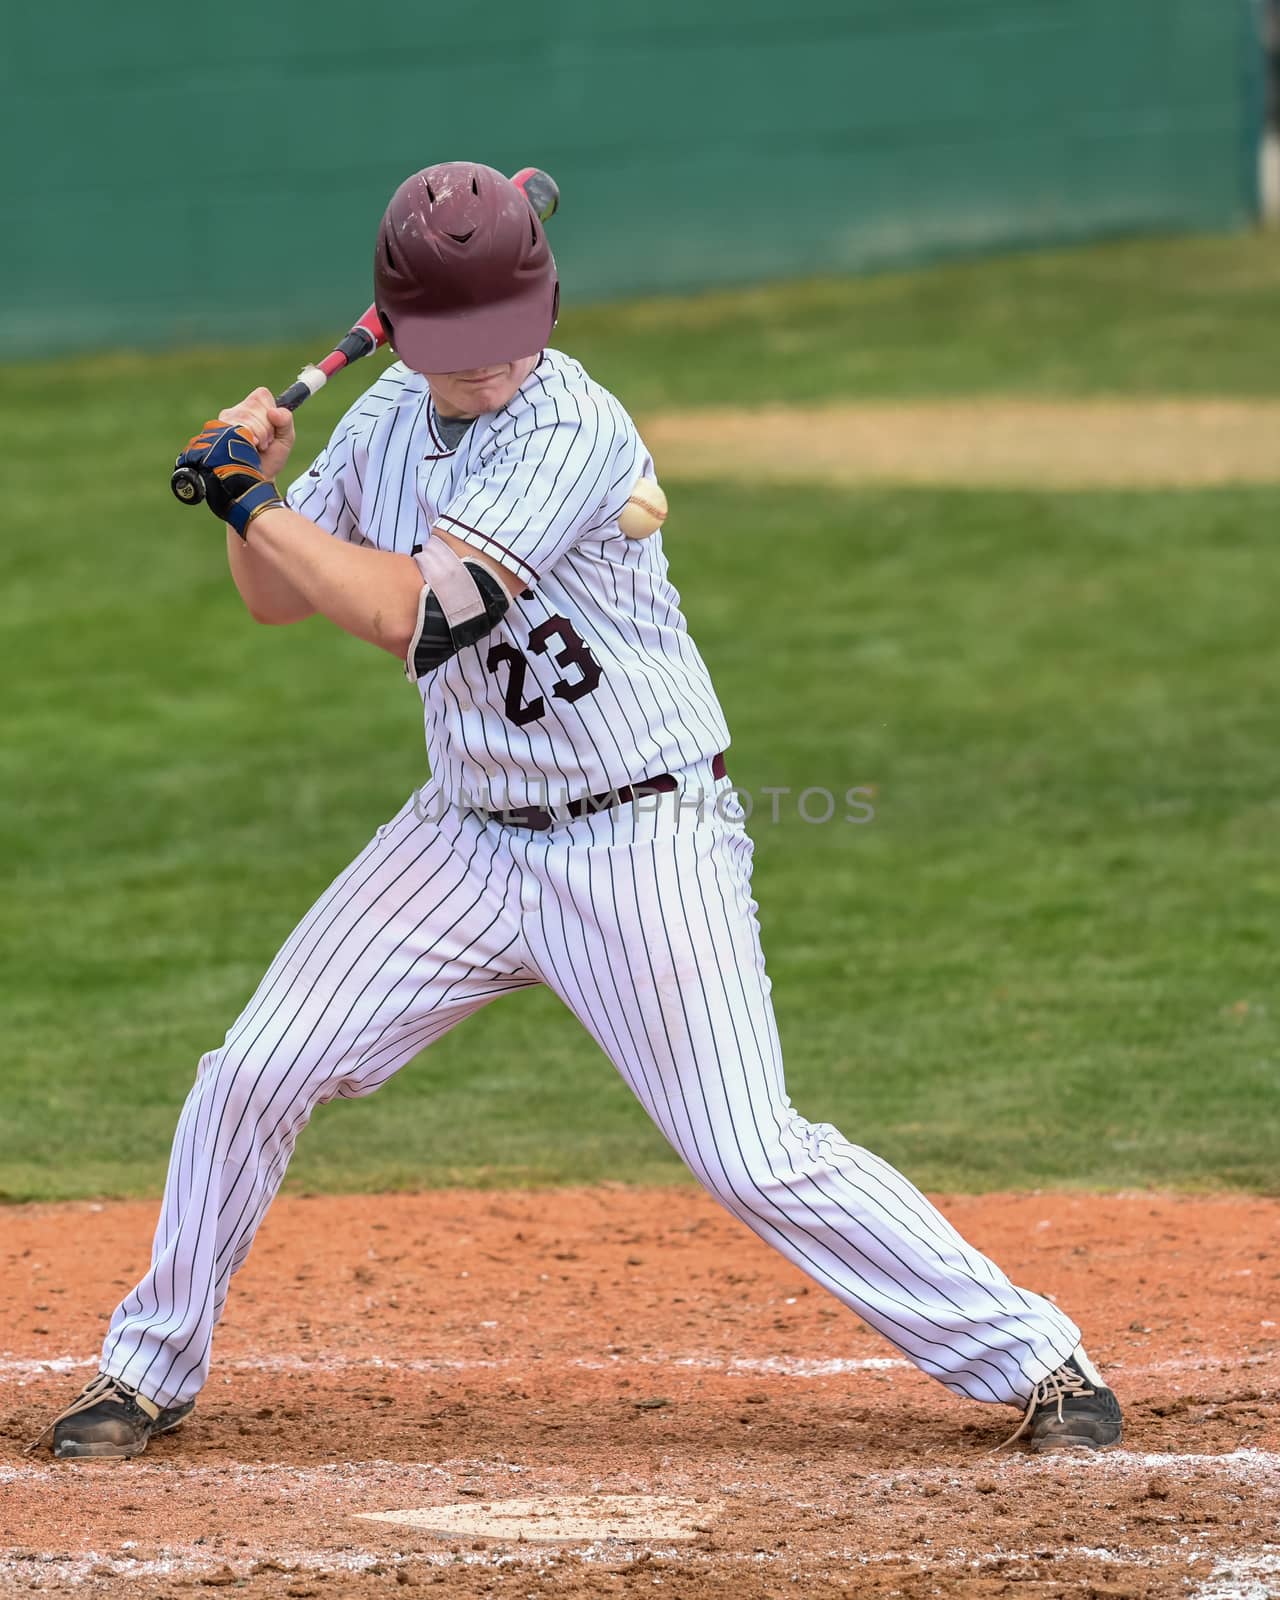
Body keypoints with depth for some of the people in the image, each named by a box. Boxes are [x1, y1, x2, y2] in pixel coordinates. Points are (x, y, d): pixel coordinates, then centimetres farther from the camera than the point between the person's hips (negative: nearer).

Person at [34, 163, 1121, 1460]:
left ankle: (1036, 1361, -2)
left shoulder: (573, 432, -21)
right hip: (465, 836, 7)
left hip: (642, 842, -7)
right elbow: (279, 598, 14)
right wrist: (252, 485, -6)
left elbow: (416, 613, -29)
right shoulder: (391, 418, 3)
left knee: (752, 1157, -12)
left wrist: (252, 501, -19)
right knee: (251, 1077, 1)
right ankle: (151, 1371, 20)